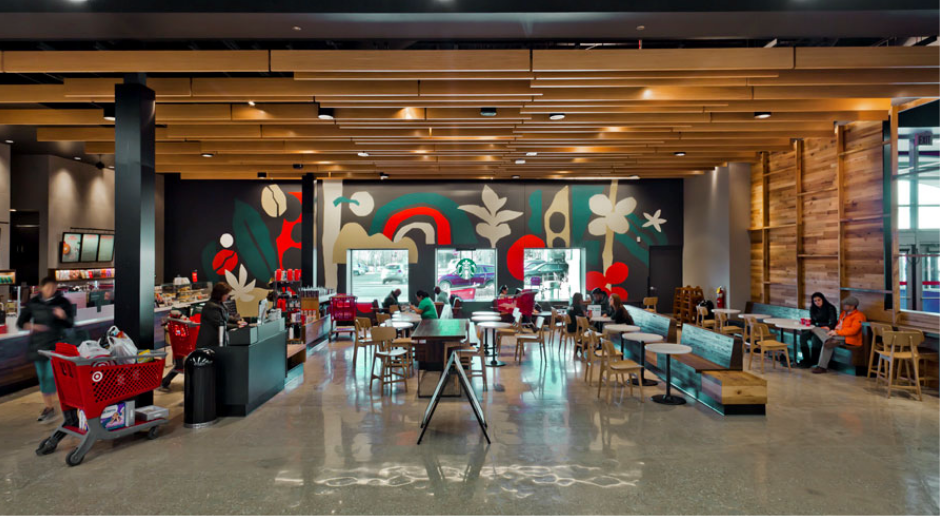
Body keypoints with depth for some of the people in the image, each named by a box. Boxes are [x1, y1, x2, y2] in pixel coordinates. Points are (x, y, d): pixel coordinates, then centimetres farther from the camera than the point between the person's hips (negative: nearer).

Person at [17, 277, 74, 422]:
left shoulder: (63, 302, -5)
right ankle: (47, 406, 22)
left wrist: (63, 316, -28)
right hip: (38, 344, 4)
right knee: (42, 376, 10)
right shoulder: (33, 302, 2)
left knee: (51, 376, -10)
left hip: (55, 344, -4)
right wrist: (31, 326, -17)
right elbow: (20, 323, 5)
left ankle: (52, 408, 1)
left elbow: (70, 324, -6)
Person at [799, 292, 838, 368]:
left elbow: (833, 322, -12)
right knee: (803, 336, -22)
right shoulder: (813, 308, 12)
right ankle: (806, 359, -20)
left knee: (815, 338, -34)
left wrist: (828, 327, -32)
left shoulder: (830, 308, -5)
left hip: (826, 330, -6)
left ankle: (813, 361, -23)